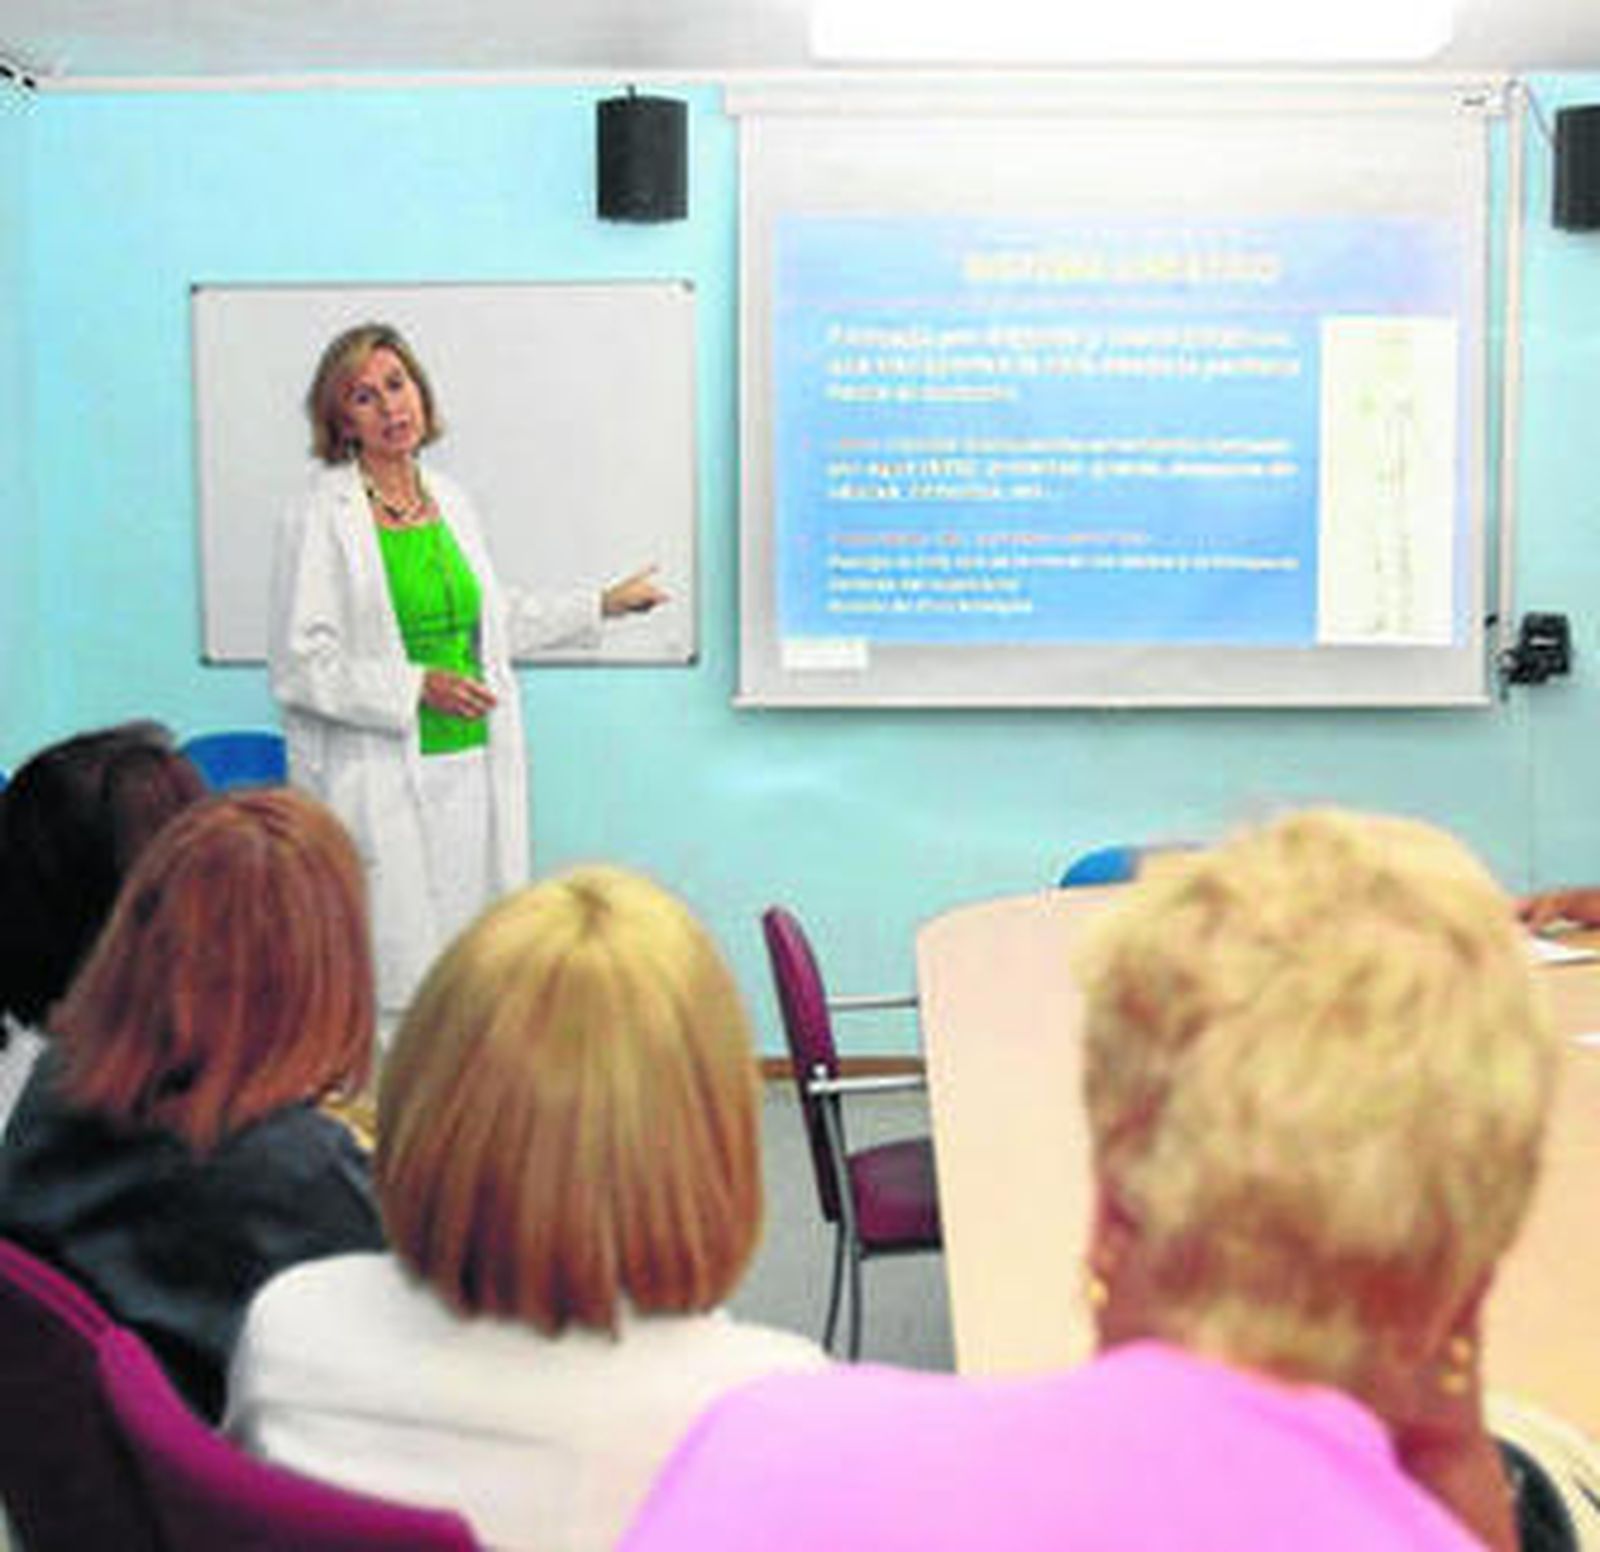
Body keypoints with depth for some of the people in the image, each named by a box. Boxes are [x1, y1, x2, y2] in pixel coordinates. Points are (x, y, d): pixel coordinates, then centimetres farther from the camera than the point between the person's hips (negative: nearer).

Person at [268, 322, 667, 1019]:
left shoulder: (450, 502, 13)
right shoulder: (320, 518, -6)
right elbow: (297, 666, -10)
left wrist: (603, 605, 30)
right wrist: (416, 686, -15)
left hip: (474, 769, 6)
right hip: (382, 784, -6)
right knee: (394, 981, -7)